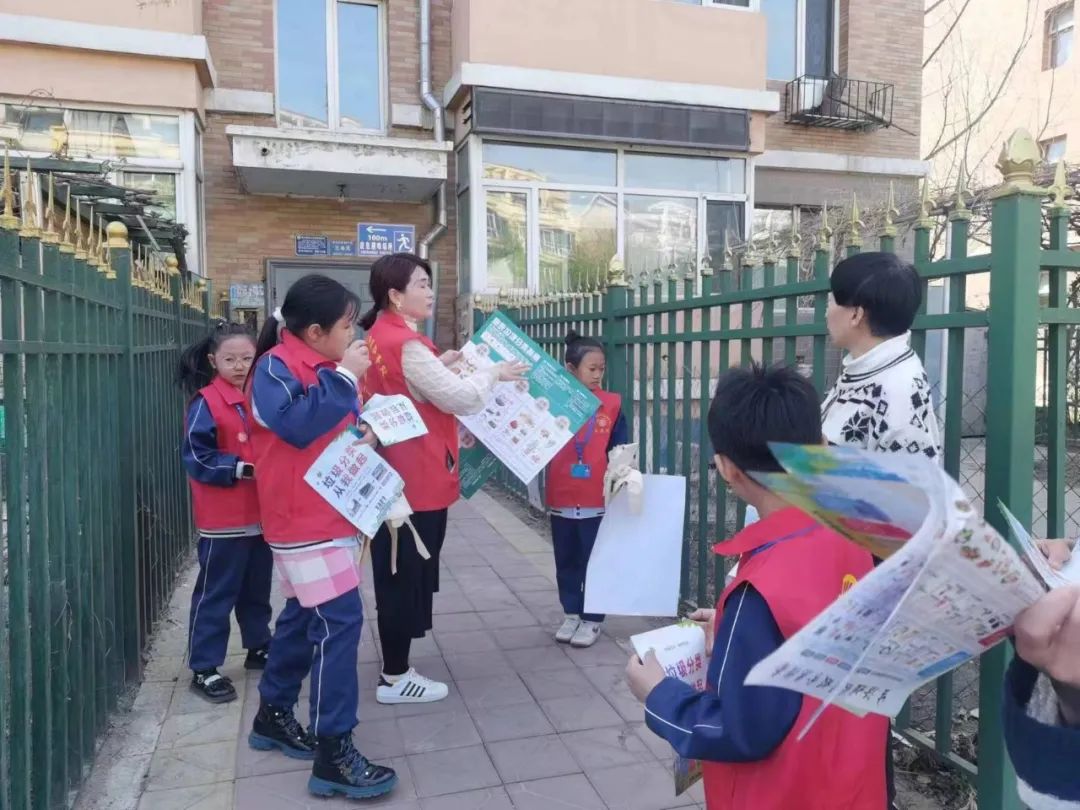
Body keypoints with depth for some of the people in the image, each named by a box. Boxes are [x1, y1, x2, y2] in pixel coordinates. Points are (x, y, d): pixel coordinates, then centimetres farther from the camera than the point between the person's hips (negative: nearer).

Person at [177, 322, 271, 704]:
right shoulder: (206, 402, -11)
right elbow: (196, 457, -15)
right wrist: (241, 468, -21)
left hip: (261, 514, 6)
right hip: (223, 520, -6)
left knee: (257, 589, 20)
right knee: (216, 593, 2)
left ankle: (259, 647, 36)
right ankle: (204, 669, 13)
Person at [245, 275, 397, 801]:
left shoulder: (323, 366, 13)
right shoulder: (275, 367, -14)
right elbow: (297, 423, -29)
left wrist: (367, 431, 1)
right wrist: (345, 377, -23)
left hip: (328, 514, 10)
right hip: (303, 519, -9)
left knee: (304, 615, 18)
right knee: (338, 621, -12)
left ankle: (273, 717, 35)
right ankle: (333, 755, -4)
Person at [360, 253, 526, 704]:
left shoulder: (378, 337, 10)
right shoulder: (406, 344, -20)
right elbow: (458, 398, -17)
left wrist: (440, 364, 13)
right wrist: (494, 374, -3)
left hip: (394, 477, 10)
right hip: (417, 480, -10)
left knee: (398, 575, 17)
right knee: (407, 576, 2)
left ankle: (394, 669, 29)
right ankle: (395, 679, 15)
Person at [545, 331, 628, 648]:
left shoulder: (611, 404, -3)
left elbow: (619, 449, 3)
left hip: (597, 500, -1)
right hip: (561, 499, 1)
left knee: (594, 562, 7)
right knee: (566, 561, 15)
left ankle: (592, 619, 22)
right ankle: (571, 614, 32)